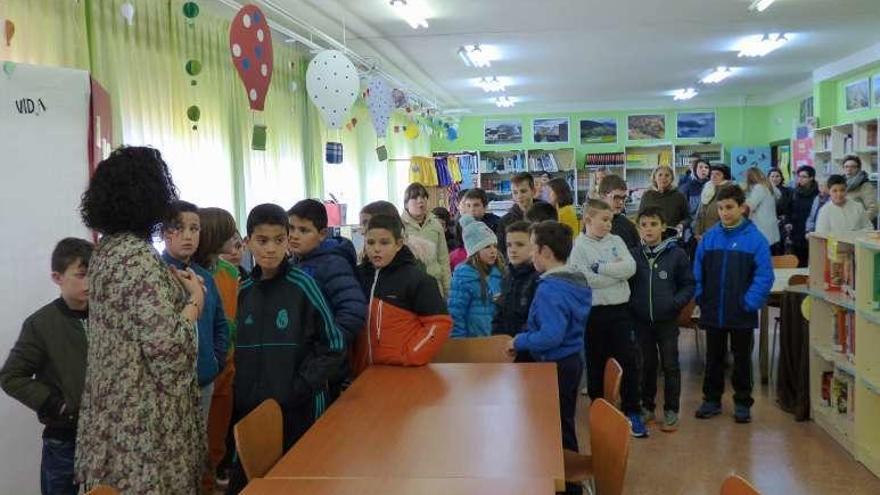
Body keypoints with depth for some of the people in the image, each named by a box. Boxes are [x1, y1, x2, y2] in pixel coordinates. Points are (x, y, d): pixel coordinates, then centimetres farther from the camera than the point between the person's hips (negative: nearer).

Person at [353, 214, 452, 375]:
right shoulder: (358, 275, 5)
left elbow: (439, 323, -11)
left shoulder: (415, 278, -8)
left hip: (404, 371, -4)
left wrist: (411, 358, -15)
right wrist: (353, 360, 6)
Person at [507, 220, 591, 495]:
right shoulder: (577, 280, 5)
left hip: (555, 366, -9)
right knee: (565, 424, 22)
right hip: (572, 360, 9)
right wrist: (526, 336, 10)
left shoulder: (550, 289, -26)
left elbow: (551, 336, -34)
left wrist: (519, 342, -19)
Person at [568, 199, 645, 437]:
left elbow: (631, 267, -8)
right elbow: (586, 279, -18)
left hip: (620, 309, 3)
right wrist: (617, 272, -9)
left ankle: (633, 411, 12)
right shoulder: (579, 246, -6)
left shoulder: (616, 241, 7)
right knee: (596, 362, 9)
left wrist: (600, 268, -15)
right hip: (594, 311, -3)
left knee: (629, 359, 1)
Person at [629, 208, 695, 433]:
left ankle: (671, 411, 17)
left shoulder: (677, 254, -6)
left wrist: (675, 303, -14)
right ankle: (647, 406, 27)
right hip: (641, 320, 2)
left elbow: (688, 285, 0)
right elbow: (626, 284, 9)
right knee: (646, 364, 14)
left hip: (667, 320, -2)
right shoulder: (633, 255, -1)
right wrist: (631, 304, -5)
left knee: (670, 365, 6)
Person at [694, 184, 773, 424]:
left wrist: (750, 303, -17)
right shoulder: (709, 237, 0)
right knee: (714, 358, 15)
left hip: (742, 315, -3)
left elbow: (764, 276, -12)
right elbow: (698, 271, 4)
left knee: (742, 360, 13)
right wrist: (700, 297, -4)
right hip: (713, 312, 3)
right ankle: (711, 399, 28)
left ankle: (743, 403, 26)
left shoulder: (755, 239, -10)